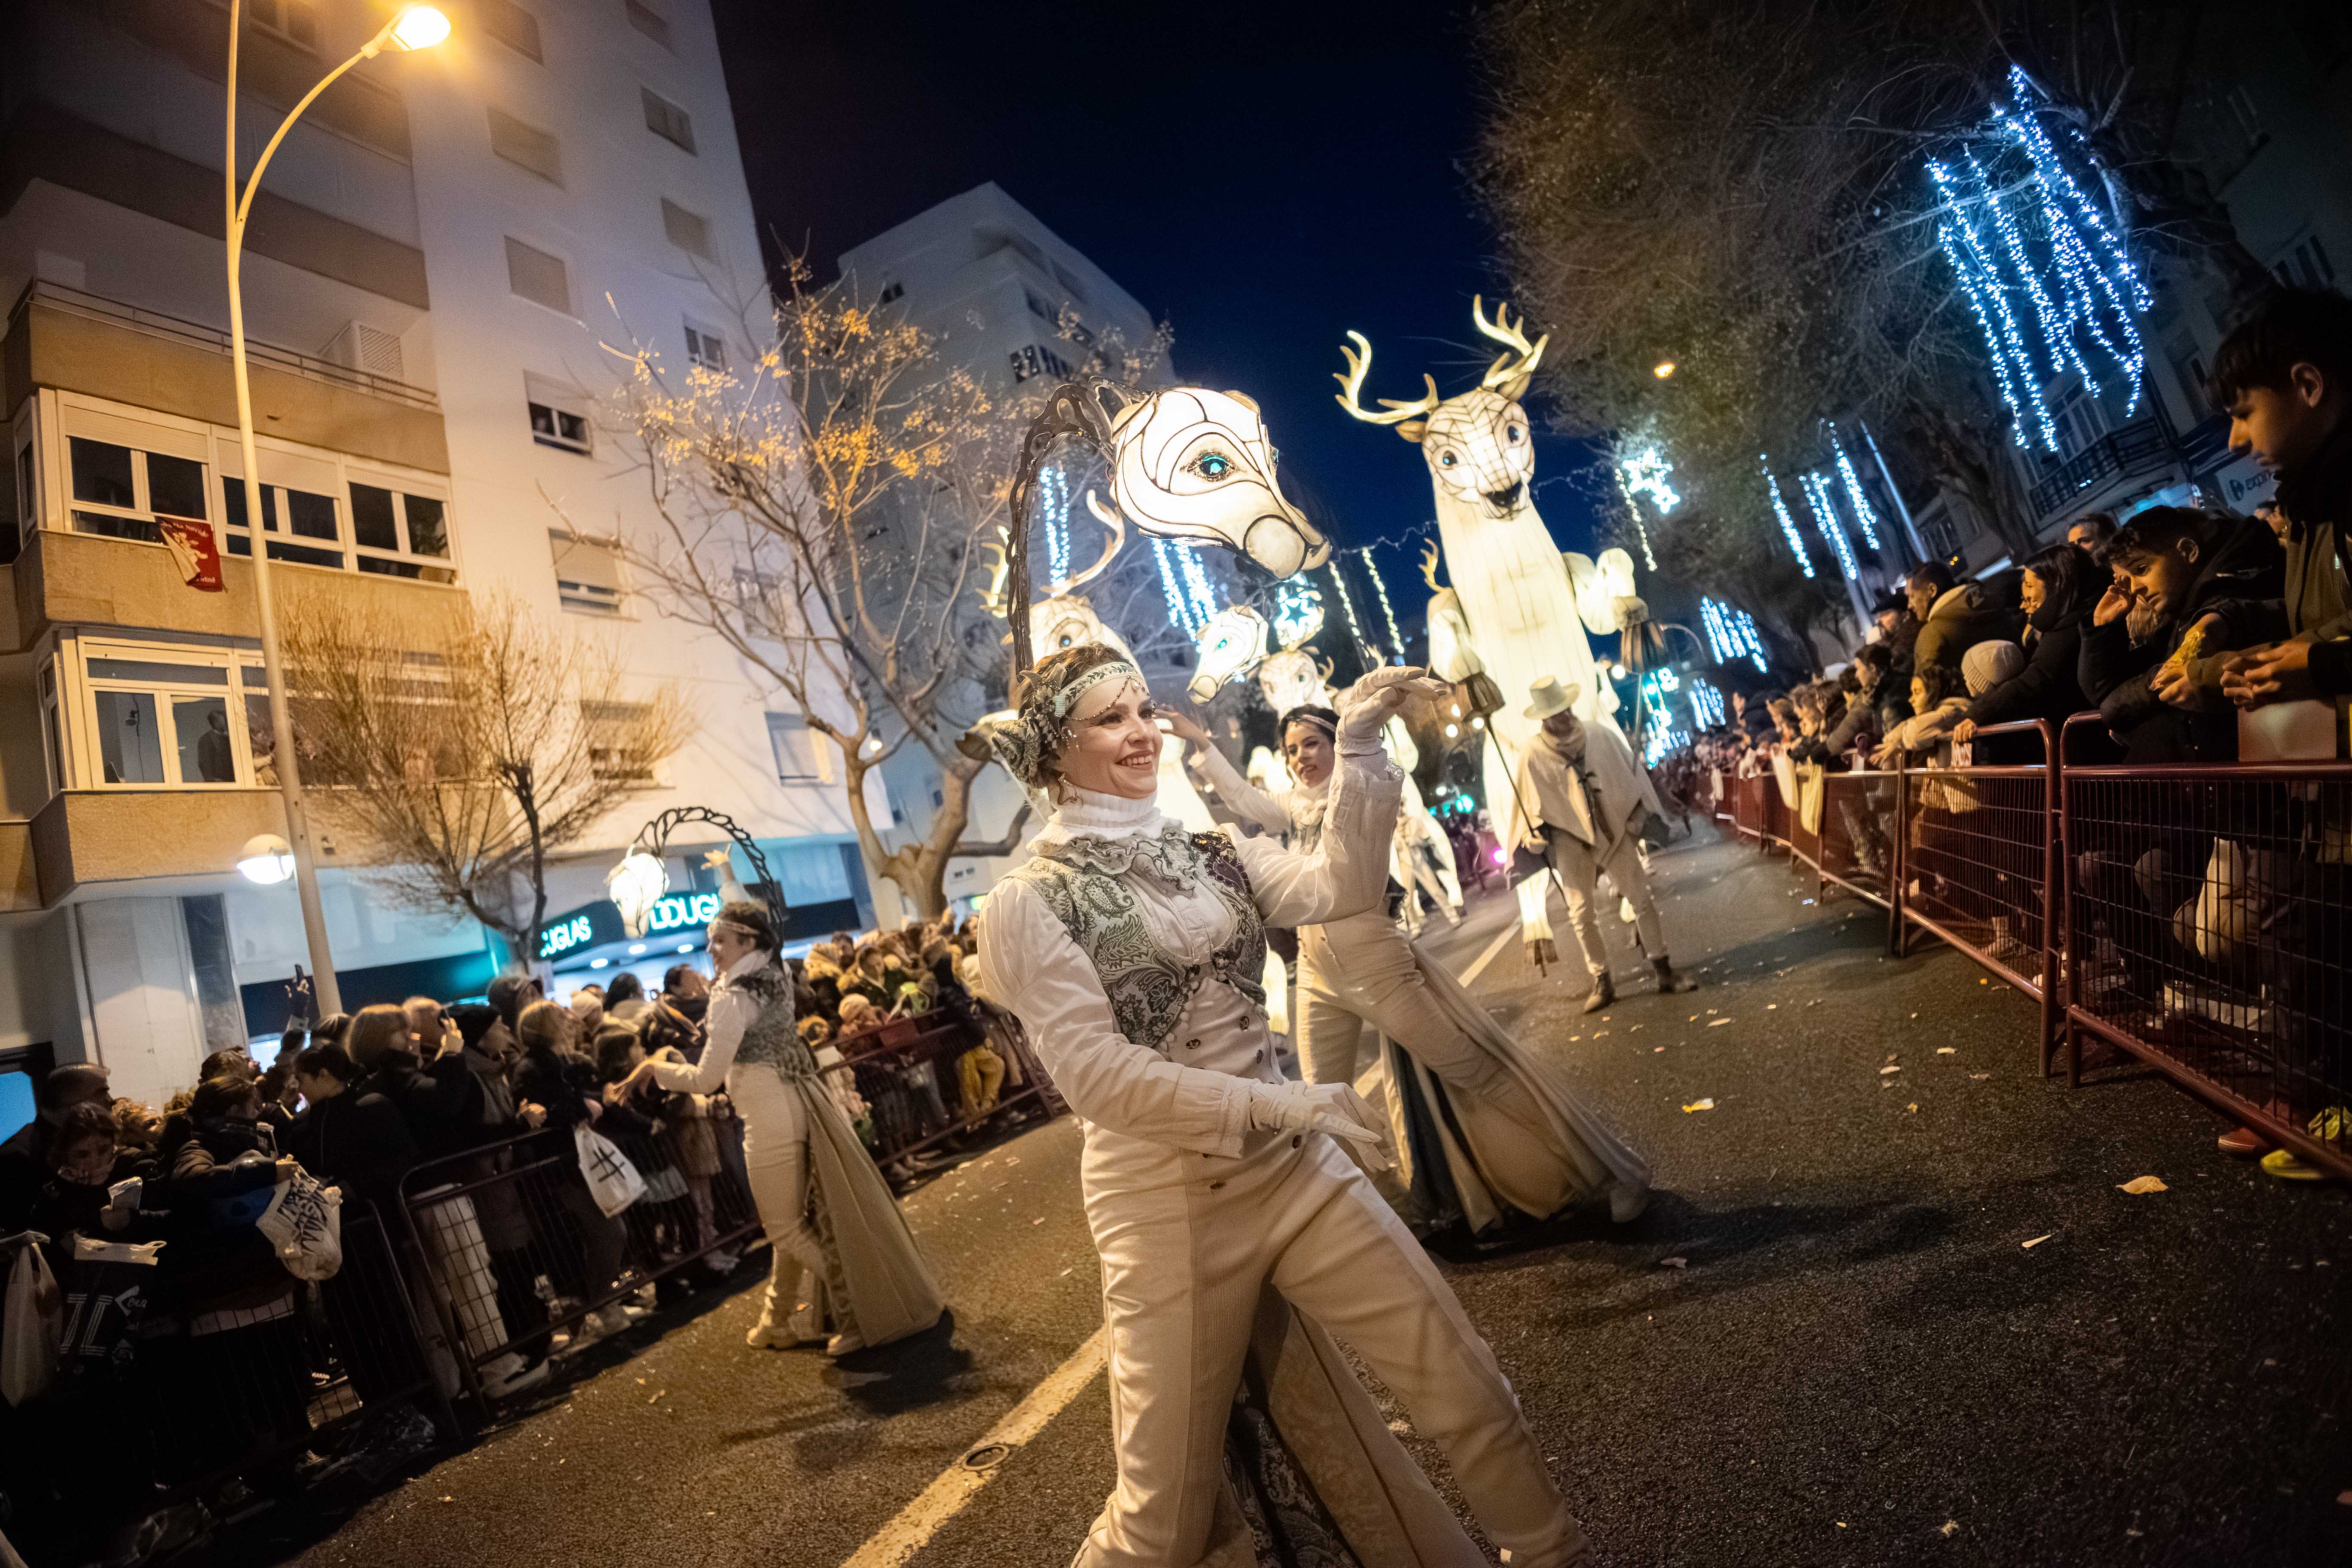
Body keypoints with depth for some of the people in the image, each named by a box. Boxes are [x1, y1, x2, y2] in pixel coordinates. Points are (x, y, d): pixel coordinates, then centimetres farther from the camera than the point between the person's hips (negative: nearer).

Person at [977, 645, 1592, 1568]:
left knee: (1466, 1384, 8)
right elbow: (1098, 1075, -17)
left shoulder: (1211, 854, 5)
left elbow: (1339, 888, -11)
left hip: (1294, 1168, 5)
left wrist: (1359, 747, -19)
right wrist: (1276, 1101, -20)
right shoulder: (1028, 905, -9)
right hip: (1165, 1204, -4)